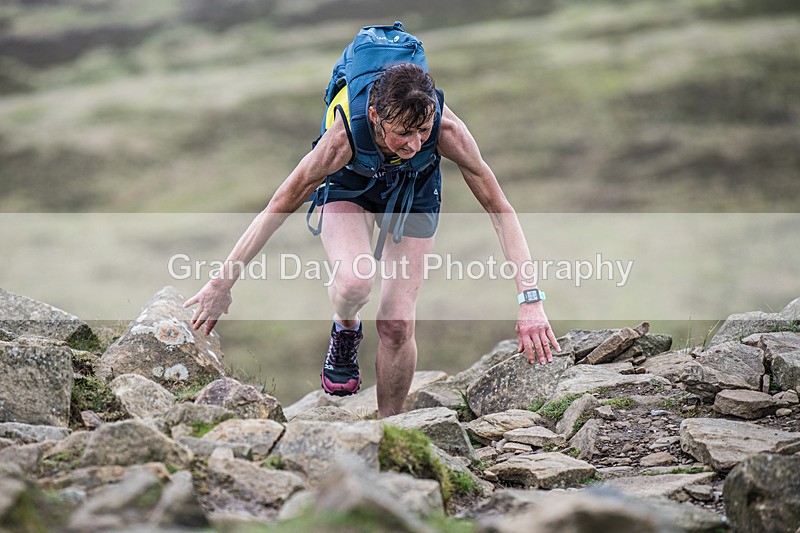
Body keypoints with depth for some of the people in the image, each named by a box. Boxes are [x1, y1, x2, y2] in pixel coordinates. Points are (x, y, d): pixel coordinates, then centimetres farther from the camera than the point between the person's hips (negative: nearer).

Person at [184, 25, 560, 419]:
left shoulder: (446, 128, -37)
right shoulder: (344, 135, -40)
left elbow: (500, 210, -30)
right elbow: (280, 207, -29)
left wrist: (530, 299, -35)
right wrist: (222, 283, -22)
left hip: (414, 189, 1)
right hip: (349, 185, -1)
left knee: (397, 323, -6)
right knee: (355, 283, -32)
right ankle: (345, 331, 5)